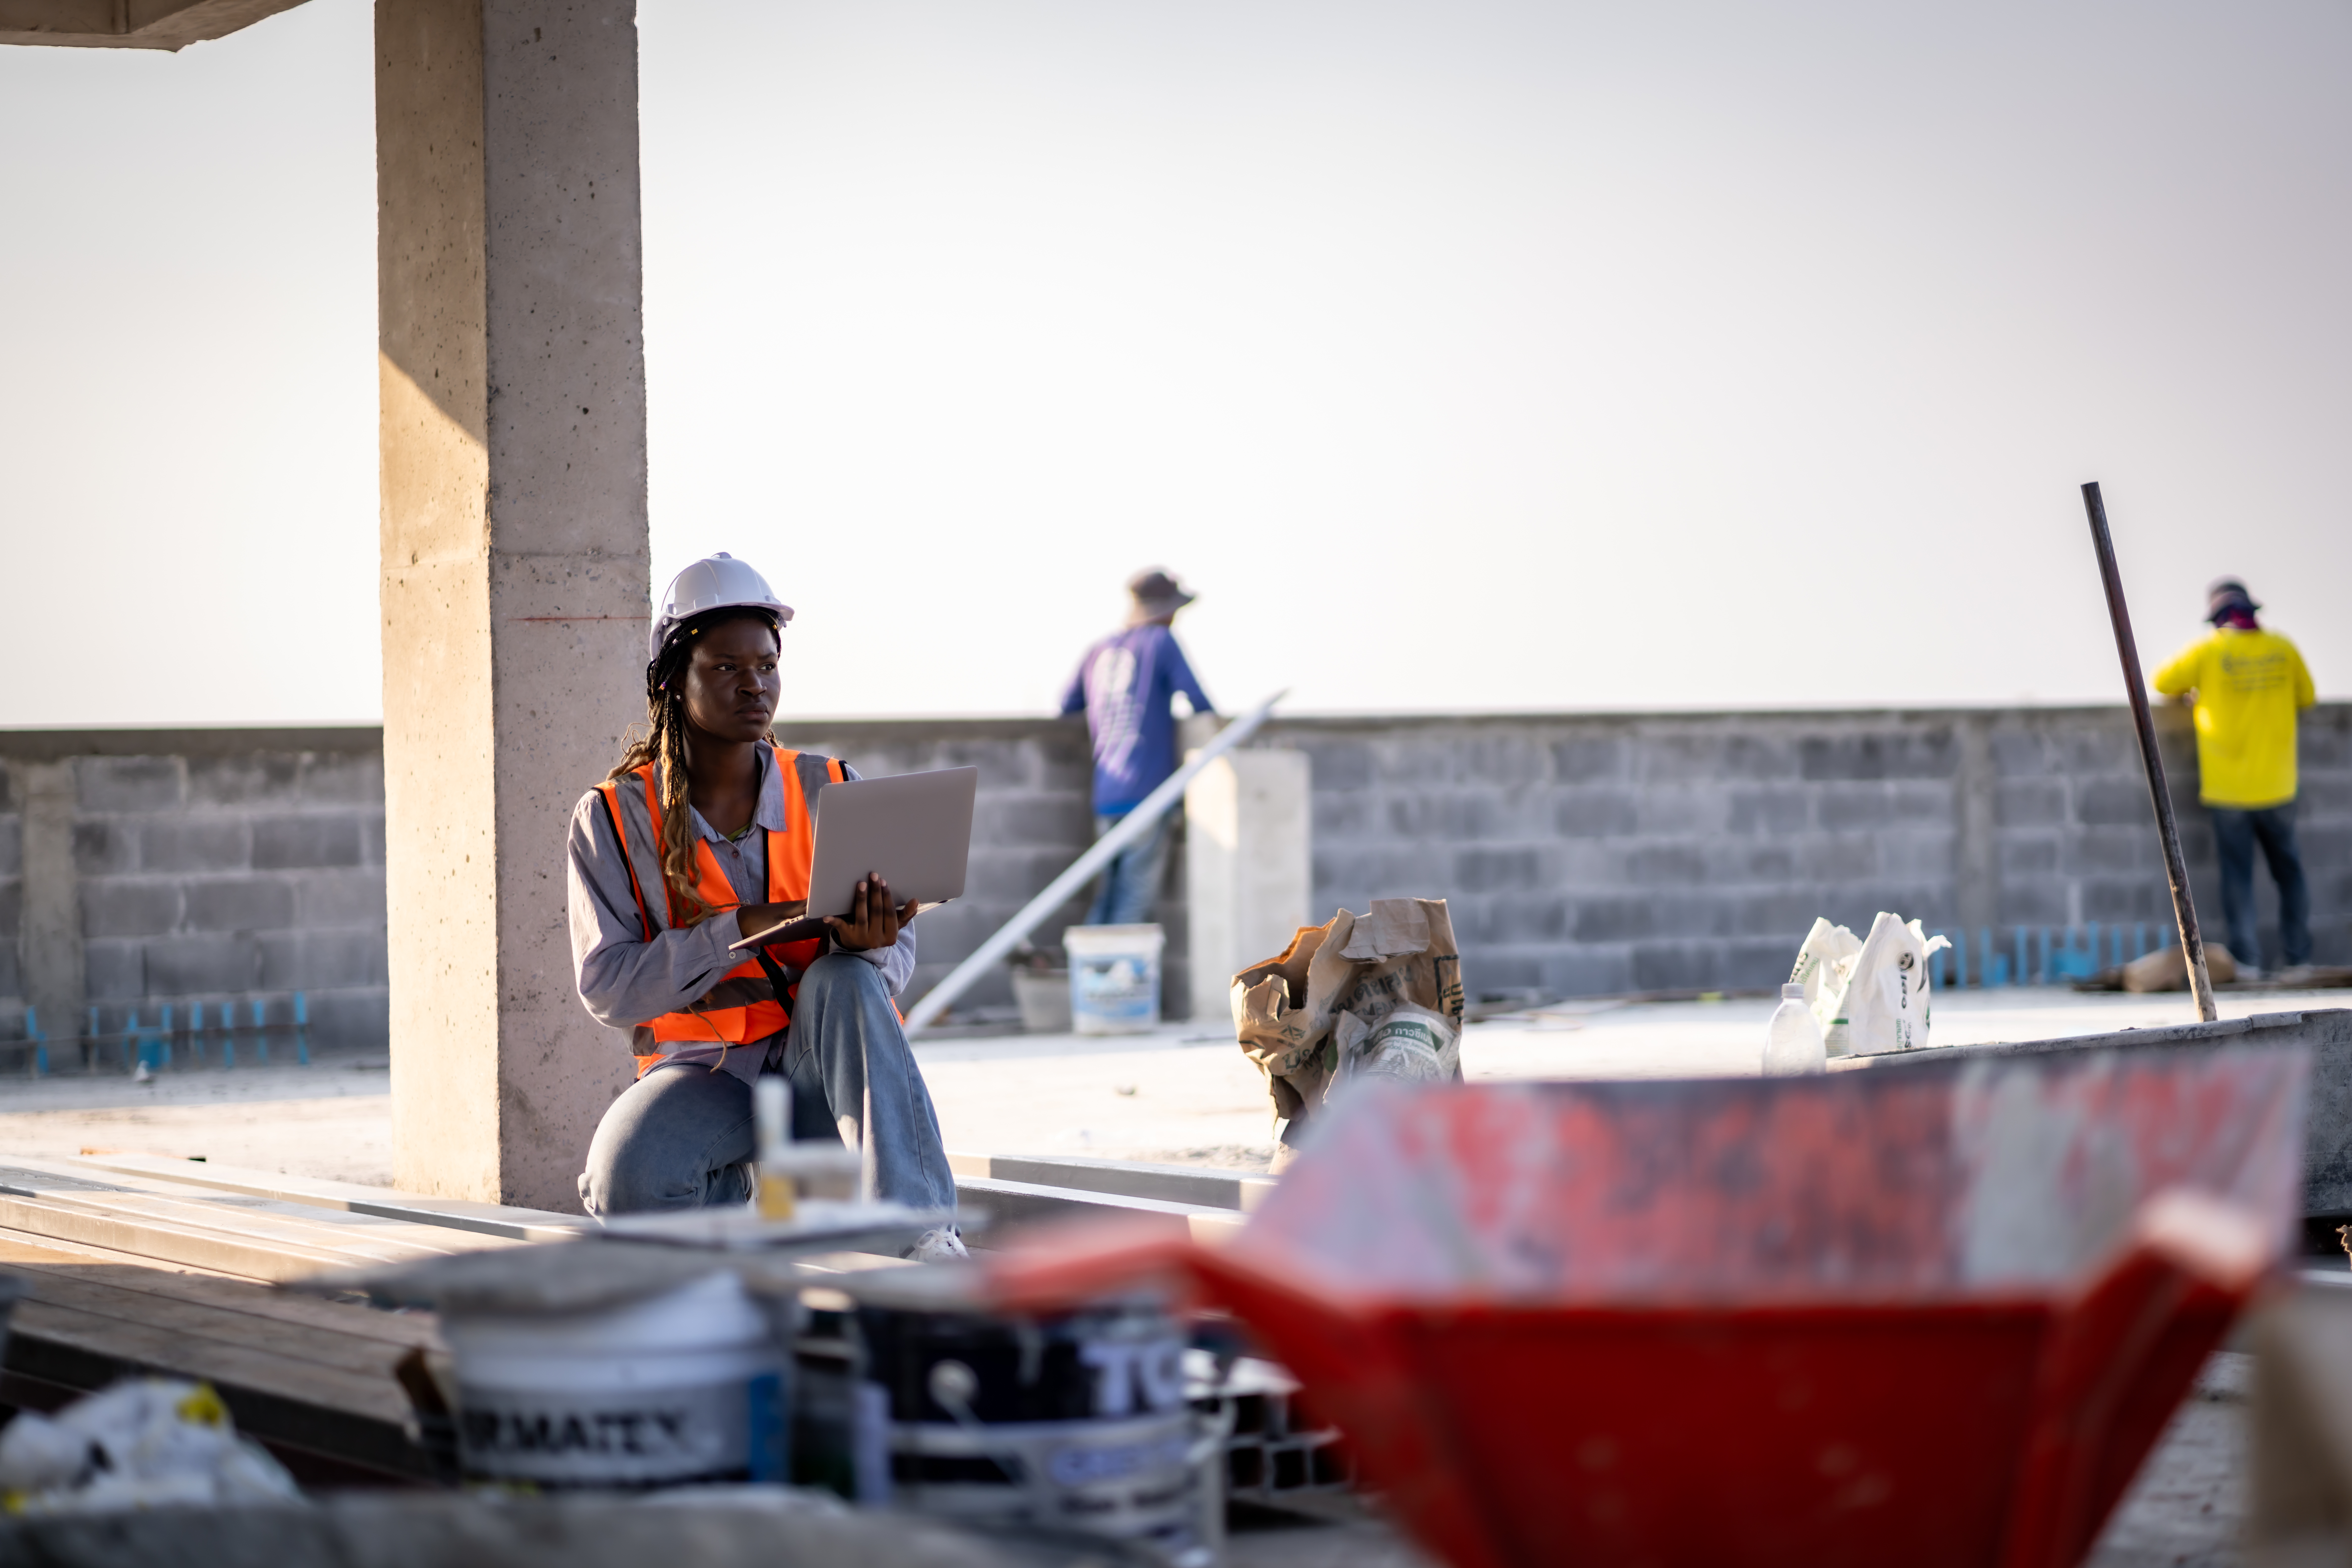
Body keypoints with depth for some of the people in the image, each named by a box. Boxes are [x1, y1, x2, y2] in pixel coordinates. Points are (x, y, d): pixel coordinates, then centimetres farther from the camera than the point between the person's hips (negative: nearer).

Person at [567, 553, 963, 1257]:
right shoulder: (613, 818, -1)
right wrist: (742, 928, -22)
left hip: (819, 1071, 2)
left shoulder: (832, 792, 4)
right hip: (704, 1073, -1)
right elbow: (605, 988, -11)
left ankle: (921, 1231, -36)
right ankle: (735, 1191, 0)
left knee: (844, 981, -33)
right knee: (629, 1182, -35)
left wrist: (865, 942, -26)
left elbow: (896, 958, 0)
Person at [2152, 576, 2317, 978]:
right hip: (2277, 785, 2)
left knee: (2238, 872, 3)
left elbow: (2164, 683, 7)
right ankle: (2299, 956, 10)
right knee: (2289, 869, 11)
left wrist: (2194, 693, 26)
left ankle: (2246, 957, -1)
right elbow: (2307, 697, 15)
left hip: (2229, 786, -2)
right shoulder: (2282, 649, 1)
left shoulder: (2208, 651, -5)